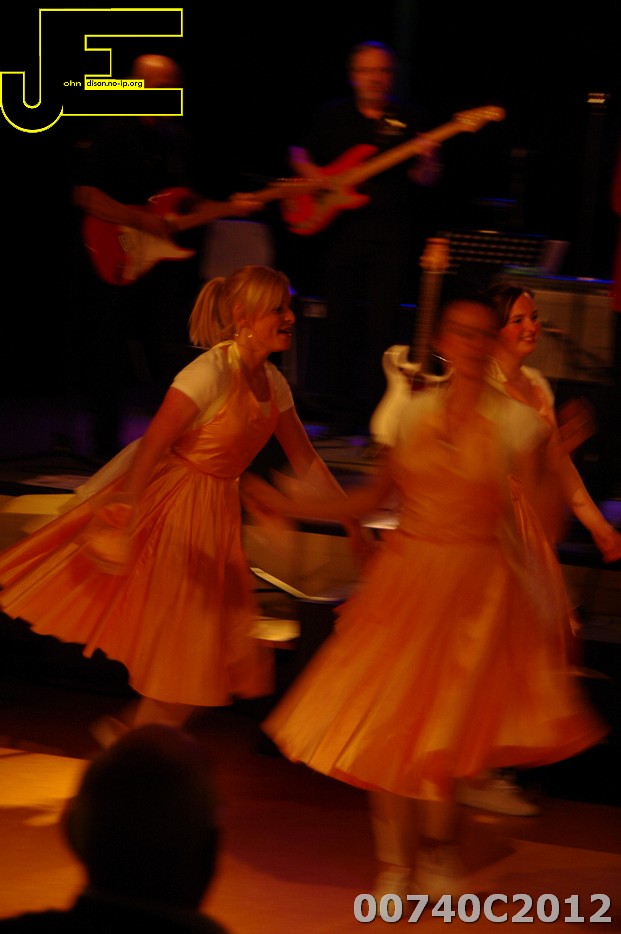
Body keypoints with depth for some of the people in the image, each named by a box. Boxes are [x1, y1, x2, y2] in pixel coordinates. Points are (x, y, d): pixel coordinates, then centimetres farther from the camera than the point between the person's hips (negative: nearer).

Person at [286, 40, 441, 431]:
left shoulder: (409, 118, 5)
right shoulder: (334, 116, 11)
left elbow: (426, 179, 1)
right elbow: (299, 154, 20)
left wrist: (426, 163, -20)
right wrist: (319, 178, 1)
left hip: (391, 236, -2)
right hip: (340, 232, 2)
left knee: (382, 325, -8)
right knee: (340, 322, 5)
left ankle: (376, 414, -5)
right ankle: (341, 412, 15)